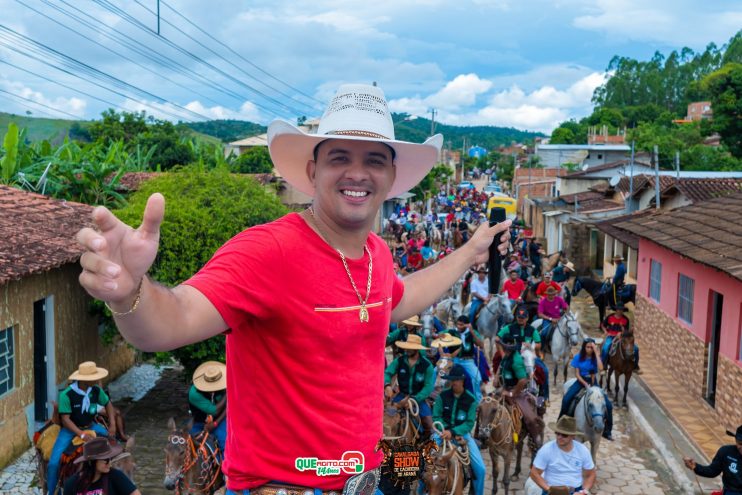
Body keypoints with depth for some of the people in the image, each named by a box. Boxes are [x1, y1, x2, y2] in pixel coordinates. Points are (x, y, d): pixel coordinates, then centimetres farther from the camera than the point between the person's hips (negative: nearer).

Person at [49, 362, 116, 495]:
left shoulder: (96, 390, -10)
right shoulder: (67, 394, -25)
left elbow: (108, 404, 7)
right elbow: (65, 419, -24)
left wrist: (112, 423, -6)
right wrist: (82, 434, -33)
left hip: (90, 426, 4)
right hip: (70, 429, -4)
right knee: (54, 463, -18)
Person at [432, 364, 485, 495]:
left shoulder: (471, 400, -6)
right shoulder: (442, 396, -5)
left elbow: (469, 423, -10)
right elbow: (436, 417, -4)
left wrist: (453, 432, -24)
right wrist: (447, 431, -18)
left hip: (462, 433, 0)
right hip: (443, 432, 0)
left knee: (480, 468, -6)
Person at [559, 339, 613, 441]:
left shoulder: (595, 357, -3)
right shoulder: (578, 357, -4)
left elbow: (600, 368, -24)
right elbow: (577, 374, -5)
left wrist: (596, 353, -22)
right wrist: (585, 384, -18)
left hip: (593, 382, 1)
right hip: (581, 381, -1)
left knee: (608, 405, -13)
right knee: (566, 399, -23)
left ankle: (607, 431, 4)